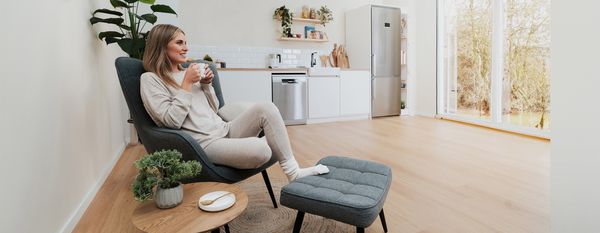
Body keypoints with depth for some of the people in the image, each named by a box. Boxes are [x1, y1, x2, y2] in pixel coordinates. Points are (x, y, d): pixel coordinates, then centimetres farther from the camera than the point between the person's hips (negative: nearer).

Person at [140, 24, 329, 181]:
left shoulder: (186, 73, 19)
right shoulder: (150, 79, -1)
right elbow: (171, 121, -14)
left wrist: (206, 84, 2)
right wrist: (187, 84, -11)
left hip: (225, 130, 7)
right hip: (205, 143, -7)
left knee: (266, 108, -18)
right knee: (261, 150, -32)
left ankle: (293, 171, -15)